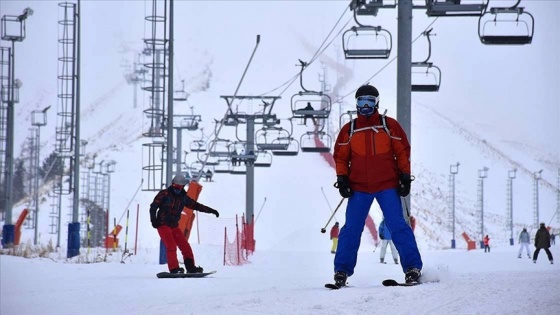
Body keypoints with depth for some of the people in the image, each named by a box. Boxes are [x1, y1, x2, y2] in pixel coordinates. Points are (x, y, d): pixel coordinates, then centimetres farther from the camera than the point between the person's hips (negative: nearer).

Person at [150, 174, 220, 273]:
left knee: (185, 246, 2)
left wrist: (210, 210, 14)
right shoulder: (164, 194, -6)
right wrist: (153, 220, -15)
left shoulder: (183, 197, 9)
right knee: (171, 246, -19)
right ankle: (174, 269, -21)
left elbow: (195, 205, 17)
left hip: (174, 226, 6)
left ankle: (190, 267, 10)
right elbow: (153, 206, -4)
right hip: (163, 225, -6)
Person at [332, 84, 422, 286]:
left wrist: (405, 176, 1)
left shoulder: (389, 125, 5)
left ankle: (413, 268, -5)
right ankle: (342, 271, 7)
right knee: (351, 229, 0)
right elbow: (340, 156, 13)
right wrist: (342, 178, 1)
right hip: (359, 188, 1)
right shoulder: (349, 130, 7)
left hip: (387, 186, -1)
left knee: (398, 226, -7)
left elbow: (403, 151, 8)